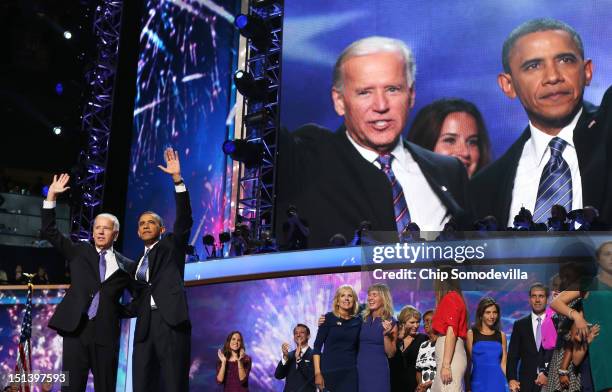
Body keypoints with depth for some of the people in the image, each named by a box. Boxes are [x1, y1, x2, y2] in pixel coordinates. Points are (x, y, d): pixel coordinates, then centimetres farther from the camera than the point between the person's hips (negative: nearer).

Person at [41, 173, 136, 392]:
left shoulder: (126, 266, 9)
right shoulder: (79, 252, 13)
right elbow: (49, 232, 9)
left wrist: (122, 310, 0)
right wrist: (51, 196, 4)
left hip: (106, 333, 0)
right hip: (76, 327, 1)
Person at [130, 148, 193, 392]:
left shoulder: (171, 246, 13)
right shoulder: (137, 263, 25)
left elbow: (184, 220, -3)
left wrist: (177, 179, -11)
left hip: (171, 321, -5)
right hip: (145, 325, 5)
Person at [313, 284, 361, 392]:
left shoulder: (358, 321, 5)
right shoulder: (328, 318, -3)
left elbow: (358, 347, 11)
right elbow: (317, 346, -4)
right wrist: (317, 373, -10)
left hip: (350, 372, 2)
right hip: (329, 371, -2)